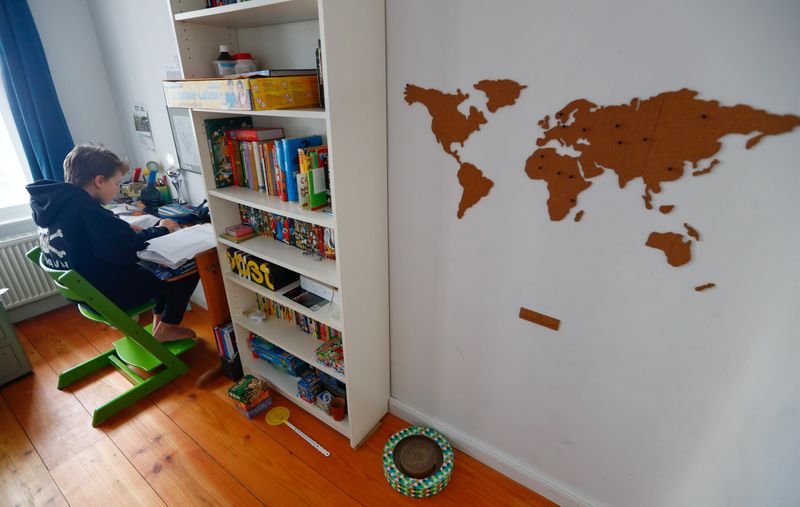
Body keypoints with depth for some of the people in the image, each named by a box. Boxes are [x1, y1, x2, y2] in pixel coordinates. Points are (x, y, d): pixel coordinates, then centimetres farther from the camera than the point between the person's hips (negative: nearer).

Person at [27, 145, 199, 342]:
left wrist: (125, 230, 1)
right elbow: (126, 250, -29)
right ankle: (166, 328, 10)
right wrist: (161, 230, -14)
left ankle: (159, 320, 24)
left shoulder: (54, 200, 2)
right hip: (110, 295, -9)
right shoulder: (84, 207, -26)